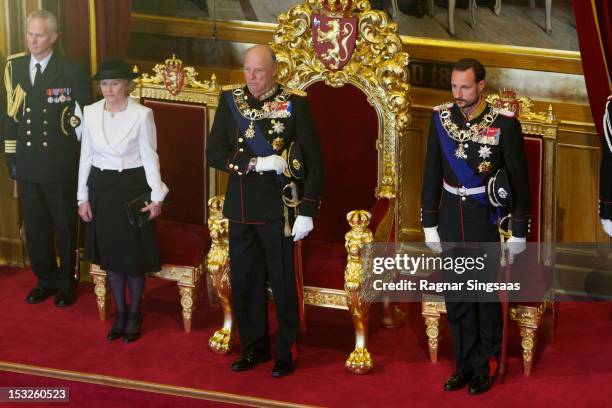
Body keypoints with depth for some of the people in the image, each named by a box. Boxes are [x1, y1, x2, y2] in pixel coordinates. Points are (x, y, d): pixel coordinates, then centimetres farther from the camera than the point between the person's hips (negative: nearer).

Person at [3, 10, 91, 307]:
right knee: (34, 226, 13)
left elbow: (85, 115, -3)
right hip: (27, 165, 4)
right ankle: (45, 280, 29)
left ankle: (66, 284, 23)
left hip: (60, 165, -4)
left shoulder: (70, 71, -9)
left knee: (65, 227, 9)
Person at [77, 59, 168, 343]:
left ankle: (134, 315, 21)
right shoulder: (91, 113, -1)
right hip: (102, 188, 4)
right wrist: (82, 197, 4)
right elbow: (86, 156, 5)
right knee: (110, 254, 11)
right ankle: (119, 313, 25)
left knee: (134, 255, 4)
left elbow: (149, 157, -7)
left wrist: (157, 196, -10)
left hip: (133, 188, -3)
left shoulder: (142, 114, -11)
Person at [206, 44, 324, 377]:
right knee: (244, 282, 12)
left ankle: (288, 351, 18)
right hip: (241, 208, 4)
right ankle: (254, 346, 27)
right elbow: (214, 152, -4)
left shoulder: (295, 103, -8)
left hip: (278, 209, -4)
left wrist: (307, 212, -11)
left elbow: (313, 162, -7)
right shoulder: (230, 100, 2)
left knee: (283, 283, 5)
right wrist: (256, 163, -17)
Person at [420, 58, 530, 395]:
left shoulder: (504, 124, -13)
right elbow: (432, 174, 5)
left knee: (486, 296, 7)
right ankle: (465, 365, 26)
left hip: (487, 220, -3)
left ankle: (486, 367, 22)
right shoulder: (441, 118, -2)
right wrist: (429, 224, 6)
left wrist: (518, 232, -5)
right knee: (456, 298, 11)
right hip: (451, 219, 4)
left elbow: (519, 180, -7)